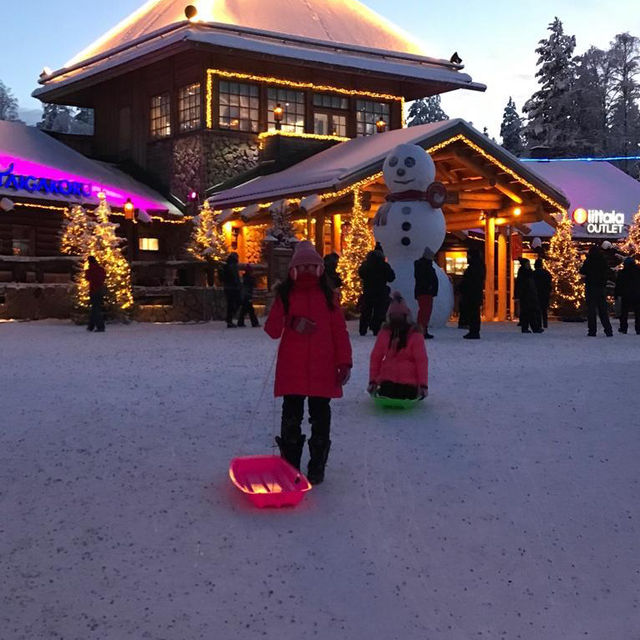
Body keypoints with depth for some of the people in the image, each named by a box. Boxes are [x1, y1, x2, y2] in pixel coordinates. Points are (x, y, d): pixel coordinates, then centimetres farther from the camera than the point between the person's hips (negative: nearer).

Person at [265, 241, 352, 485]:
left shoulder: (327, 295, 5)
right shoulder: (285, 295, 5)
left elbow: (339, 331, 4)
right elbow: (272, 329, 0)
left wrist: (344, 362, -2)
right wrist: (293, 323, -19)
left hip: (321, 370, 0)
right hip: (291, 369, 0)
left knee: (320, 417, 5)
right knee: (291, 417, 5)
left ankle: (317, 467, 15)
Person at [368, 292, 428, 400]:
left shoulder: (415, 334, -6)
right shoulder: (384, 333, 3)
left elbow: (421, 360, -10)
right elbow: (375, 357, 5)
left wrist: (423, 384, -16)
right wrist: (373, 380, -1)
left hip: (408, 382, -2)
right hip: (387, 379, 2)